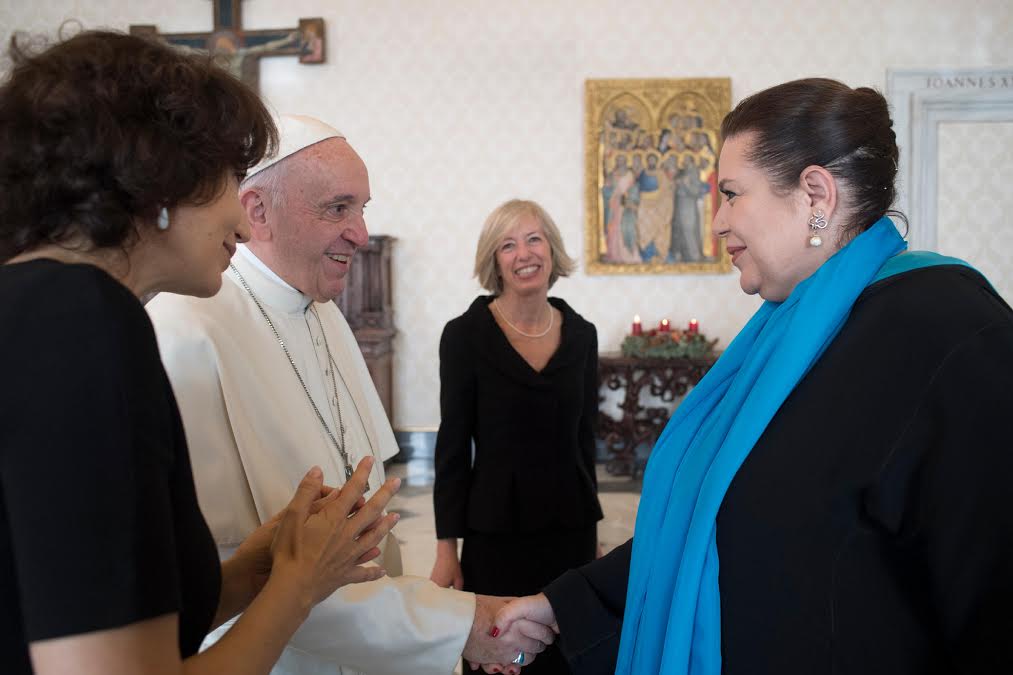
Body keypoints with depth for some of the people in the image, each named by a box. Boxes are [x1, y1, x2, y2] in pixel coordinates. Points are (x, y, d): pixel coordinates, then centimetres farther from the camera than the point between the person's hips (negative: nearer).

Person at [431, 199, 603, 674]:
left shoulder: (581, 334, 3)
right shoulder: (465, 335, -8)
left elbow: (583, 438, 10)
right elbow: (452, 446, -6)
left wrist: (591, 528, 13)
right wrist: (446, 547, -7)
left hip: (570, 526, 3)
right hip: (494, 528, -3)